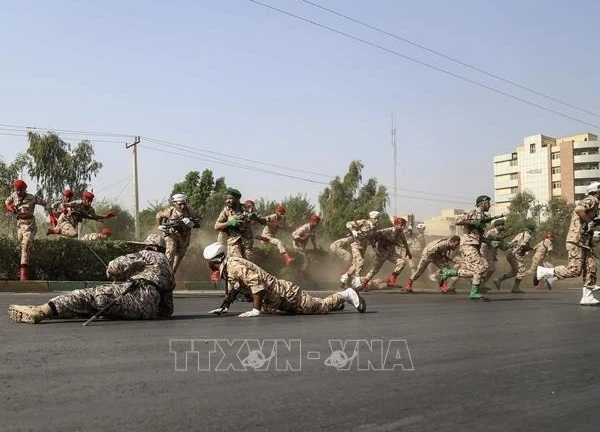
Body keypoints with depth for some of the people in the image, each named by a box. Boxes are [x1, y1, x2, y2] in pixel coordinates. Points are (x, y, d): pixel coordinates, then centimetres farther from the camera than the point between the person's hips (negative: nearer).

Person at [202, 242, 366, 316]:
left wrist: (256, 310, -32)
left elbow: (255, 281, -35)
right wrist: (224, 308, 16)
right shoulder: (226, 269, 8)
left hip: (283, 292, -9)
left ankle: (345, 295, 11)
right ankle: (335, 301, 37)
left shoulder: (234, 266, -22)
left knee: (318, 307, -1)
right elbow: (233, 289, 25)